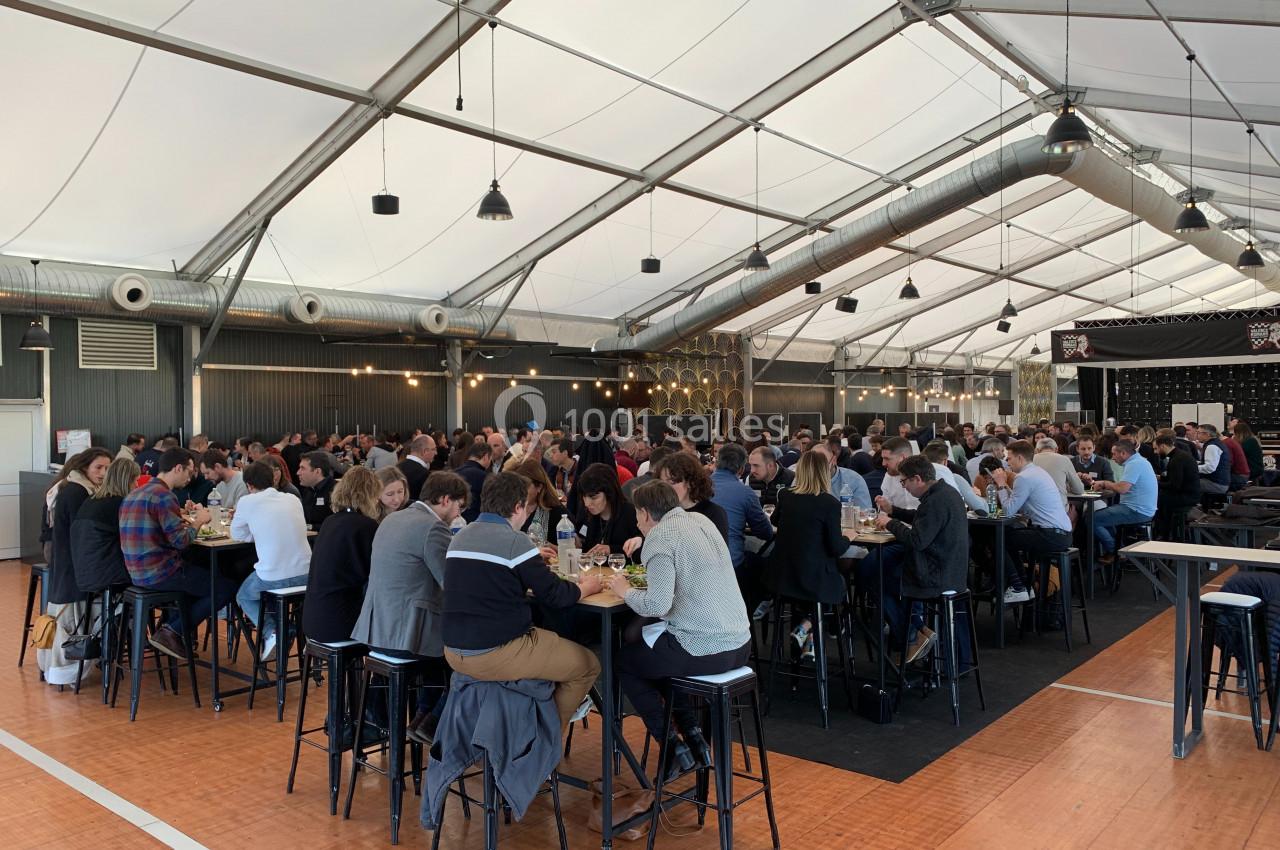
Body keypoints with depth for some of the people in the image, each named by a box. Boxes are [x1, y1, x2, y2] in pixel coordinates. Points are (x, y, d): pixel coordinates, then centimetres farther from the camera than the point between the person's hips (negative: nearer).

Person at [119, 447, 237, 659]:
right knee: (227, 587, -4)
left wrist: (184, 519, 11)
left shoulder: (136, 494, 13)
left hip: (138, 573, 10)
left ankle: (170, 626, 14)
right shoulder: (164, 496, -17)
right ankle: (171, 632, 0)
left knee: (206, 574, 27)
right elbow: (181, 541, -20)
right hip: (160, 574, -10)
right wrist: (198, 521, -3)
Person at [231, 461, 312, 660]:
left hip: (272, 579, -5)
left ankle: (270, 632, 5)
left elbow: (237, 535, 12)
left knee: (243, 596, 28)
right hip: (305, 575, 5)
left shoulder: (247, 502, -2)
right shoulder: (293, 499, 9)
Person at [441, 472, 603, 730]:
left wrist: (534, 561, 29)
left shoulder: (459, 537, 8)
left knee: (545, 638, 31)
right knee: (587, 664, 7)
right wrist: (585, 587, 8)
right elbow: (554, 595, -12)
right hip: (494, 656, -9)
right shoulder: (514, 541, -15)